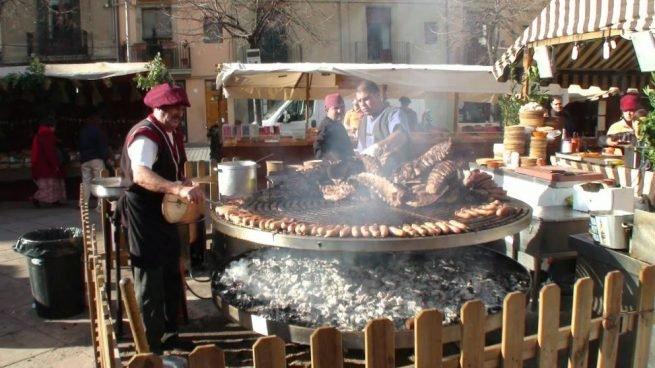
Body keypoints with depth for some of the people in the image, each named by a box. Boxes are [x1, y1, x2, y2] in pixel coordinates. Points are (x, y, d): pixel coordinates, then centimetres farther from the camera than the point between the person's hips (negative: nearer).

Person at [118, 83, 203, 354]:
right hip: (143, 213, -10)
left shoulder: (173, 132, 8)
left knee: (172, 275, 18)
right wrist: (178, 189, -52)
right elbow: (141, 175, -41)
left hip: (165, 210, 10)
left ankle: (170, 334, 35)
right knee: (150, 280, -2)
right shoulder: (144, 135, -22)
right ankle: (152, 347, 11)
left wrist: (187, 186, 3)